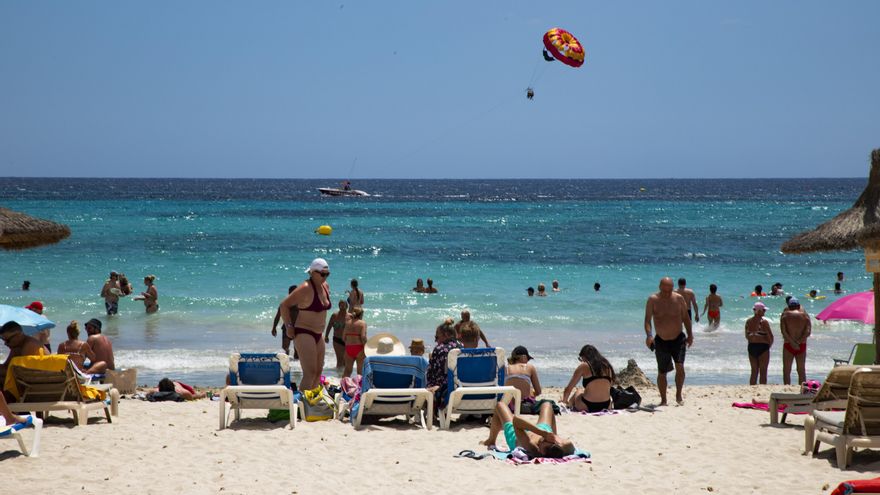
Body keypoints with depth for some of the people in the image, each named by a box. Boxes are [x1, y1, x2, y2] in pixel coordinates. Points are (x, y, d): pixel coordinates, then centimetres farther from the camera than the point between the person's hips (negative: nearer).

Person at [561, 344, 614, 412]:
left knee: (575, 392, 31)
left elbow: (568, 389, 3)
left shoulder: (584, 366, -2)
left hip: (587, 407, -3)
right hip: (606, 406, 3)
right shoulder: (607, 366, 8)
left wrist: (565, 400, 23)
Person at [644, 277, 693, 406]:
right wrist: (649, 335, -27)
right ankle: (663, 400, 18)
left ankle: (678, 395, -1)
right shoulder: (653, 300, -8)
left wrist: (690, 334, 0)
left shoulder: (678, 298, -5)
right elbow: (647, 319, -11)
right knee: (662, 372, 6)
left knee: (680, 366, -18)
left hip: (678, 339, 0)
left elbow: (685, 317, 6)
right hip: (661, 341, 0)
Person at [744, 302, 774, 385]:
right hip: (762, 347, -5)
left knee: (754, 371, 13)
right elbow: (770, 336, -10)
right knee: (763, 372, 1)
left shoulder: (748, 321, 5)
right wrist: (769, 344, 8)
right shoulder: (764, 321, -12)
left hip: (751, 347, 5)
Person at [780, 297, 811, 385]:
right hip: (802, 345, 2)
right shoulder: (805, 315, 4)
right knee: (801, 370, 10)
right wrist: (799, 341, -13)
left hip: (788, 345, -2)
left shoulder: (785, 315, -1)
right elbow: (808, 332, -8)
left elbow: (783, 331, -13)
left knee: (786, 371, 2)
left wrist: (792, 342, -16)